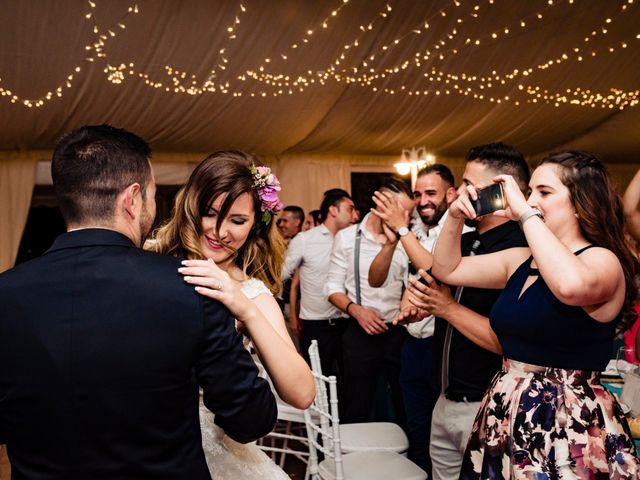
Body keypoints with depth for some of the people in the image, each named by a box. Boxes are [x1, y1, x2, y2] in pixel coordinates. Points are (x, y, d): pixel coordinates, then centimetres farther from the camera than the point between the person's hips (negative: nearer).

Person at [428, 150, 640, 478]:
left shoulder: (603, 260, -14)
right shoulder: (521, 260, 6)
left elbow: (571, 285, -39)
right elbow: (446, 269, 12)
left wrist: (525, 213, -28)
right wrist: (455, 217, -3)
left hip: (568, 421, -7)